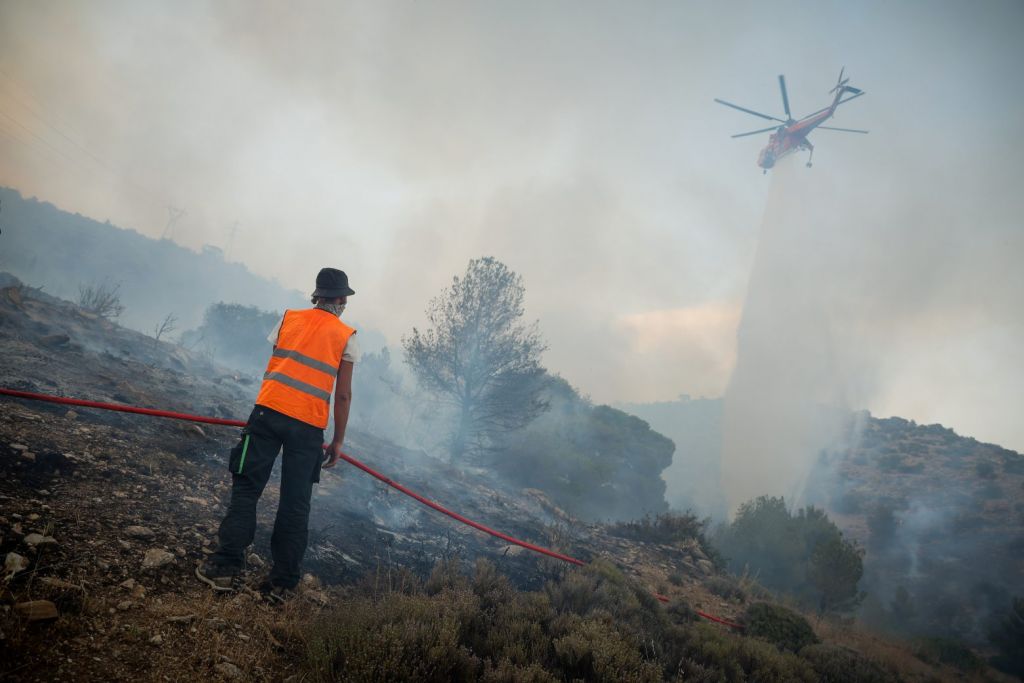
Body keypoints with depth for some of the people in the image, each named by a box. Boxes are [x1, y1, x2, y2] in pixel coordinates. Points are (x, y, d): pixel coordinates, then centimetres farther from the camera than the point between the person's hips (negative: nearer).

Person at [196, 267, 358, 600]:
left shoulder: (289, 318, 12)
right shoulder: (346, 336, 6)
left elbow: (271, 368, 15)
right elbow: (343, 394, 3)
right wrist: (338, 441, 9)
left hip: (269, 410, 1)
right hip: (309, 425, -1)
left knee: (246, 488, 8)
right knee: (296, 504, 7)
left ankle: (226, 566, 4)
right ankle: (282, 581, 10)